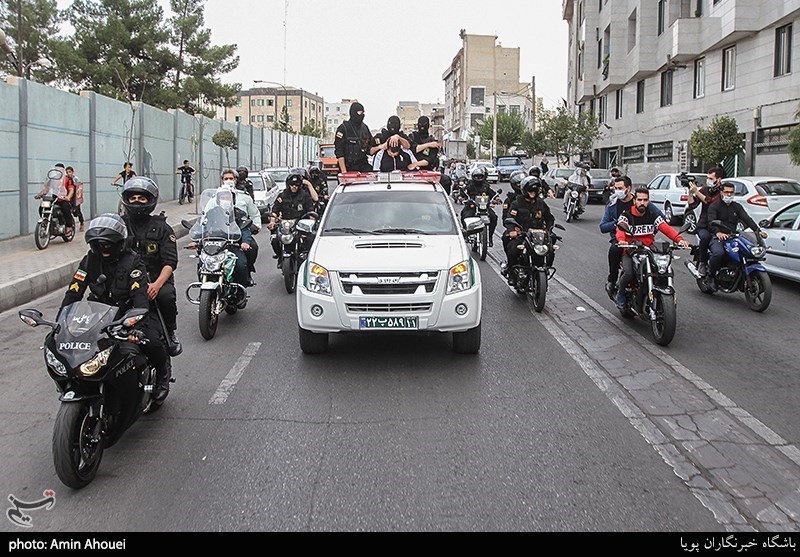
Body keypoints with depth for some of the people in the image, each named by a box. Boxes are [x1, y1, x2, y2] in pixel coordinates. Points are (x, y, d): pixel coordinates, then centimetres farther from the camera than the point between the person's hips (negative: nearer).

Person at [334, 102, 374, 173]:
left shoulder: (364, 127, 13)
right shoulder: (343, 128, -5)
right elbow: (339, 152, -10)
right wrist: (344, 171, -17)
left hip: (364, 167, 5)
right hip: (349, 168, -5)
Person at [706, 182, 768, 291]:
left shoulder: (737, 206, 20)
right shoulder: (714, 206, 4)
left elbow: (747, 219, 5)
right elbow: (711, 222, -14)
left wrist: (758, 231, -14)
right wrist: (718, 232, -36)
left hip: (732, 237, 5)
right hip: (717, 237, -5)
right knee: (719, 253, -36)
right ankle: (711, 276, -16)